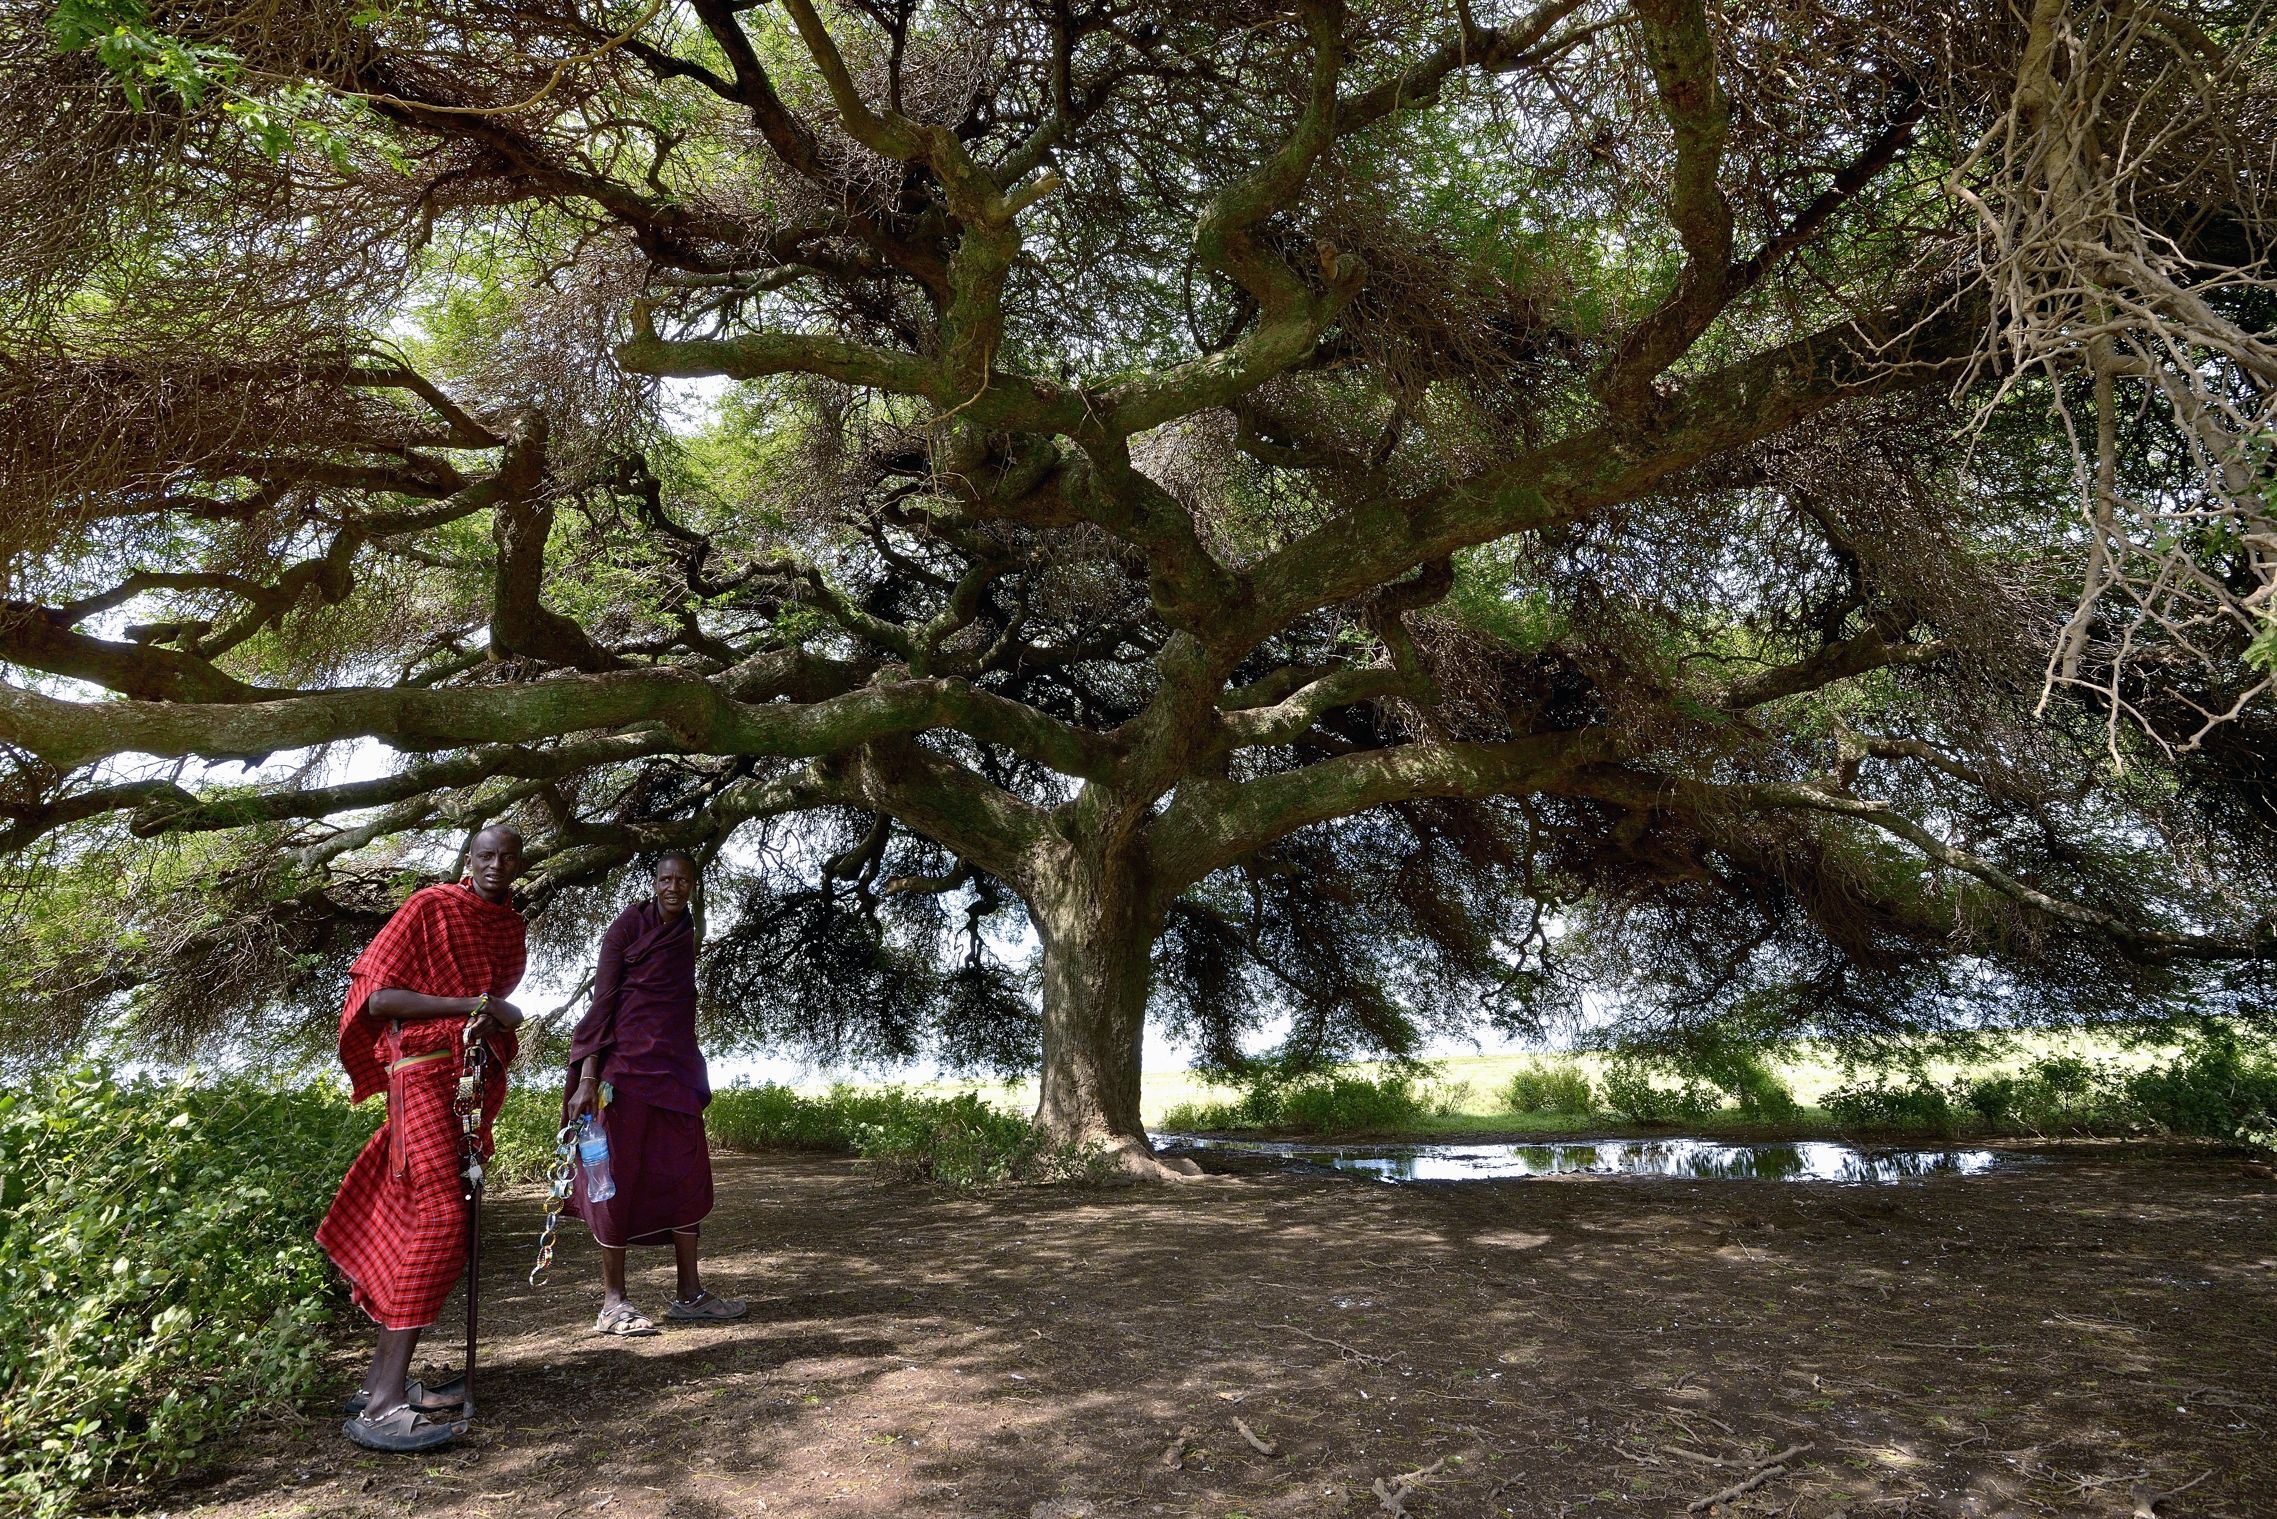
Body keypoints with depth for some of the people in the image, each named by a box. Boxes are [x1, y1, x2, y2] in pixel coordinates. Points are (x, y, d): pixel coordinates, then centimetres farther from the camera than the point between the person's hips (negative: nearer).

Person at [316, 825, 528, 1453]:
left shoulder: (510, 925, 16)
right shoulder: (431, 907, -5)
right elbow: (378, 999, -11)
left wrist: (496, 1022, 2)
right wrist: (474, 1005, -17)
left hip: (477, 1077, 7)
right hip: (425, 1069, -7)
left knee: (412, 1223, 9)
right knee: (439, 1217, -16)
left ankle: (381, 1377, 16)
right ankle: (384, 1403, -15)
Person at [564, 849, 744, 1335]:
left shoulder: (686, 935, 13)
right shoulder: (629, 925, -4)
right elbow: (602, 1001, -8)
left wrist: (695, 1075, 16)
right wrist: (586, 1077, -14)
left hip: (676, 1065, 6)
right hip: (628, 1065, -6)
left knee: (687, 1174, 5)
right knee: (621, 1173, -1)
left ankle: (689, 1294, 13)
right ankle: (612, 1301, 8)